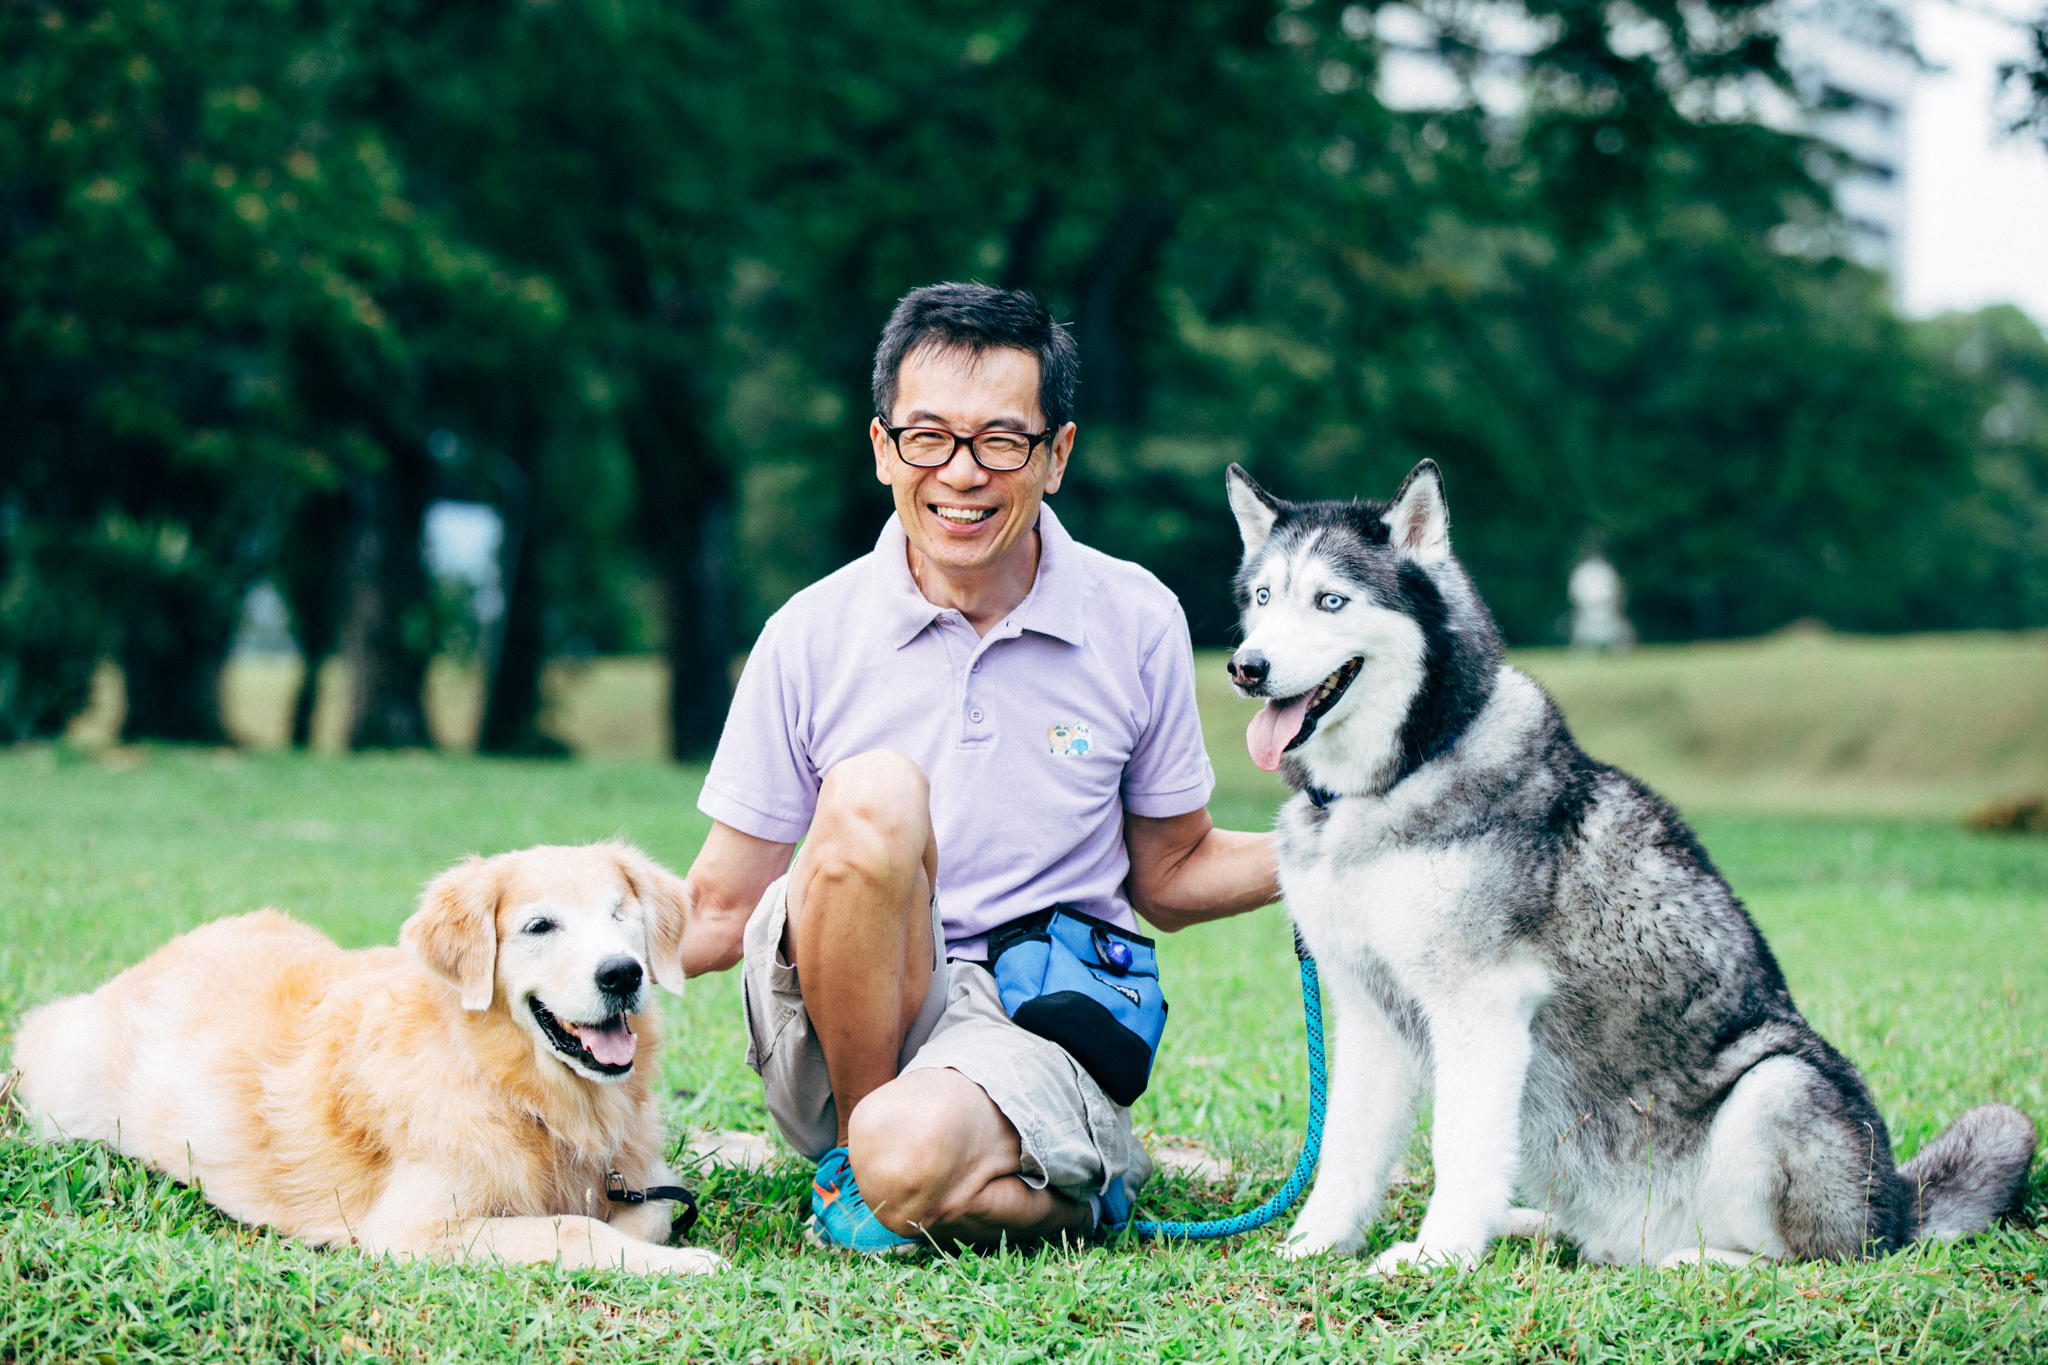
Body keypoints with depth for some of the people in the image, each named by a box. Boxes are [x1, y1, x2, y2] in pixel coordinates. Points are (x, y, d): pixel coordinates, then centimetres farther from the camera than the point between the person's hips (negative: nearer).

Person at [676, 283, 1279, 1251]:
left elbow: (1169, 876, 14)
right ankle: (861, 1129, -12)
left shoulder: (1136, 624, 3)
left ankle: (1082, 1186, -1)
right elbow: (721, 909, 5)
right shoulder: (811, 637, 1)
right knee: (875, 795, -29)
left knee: (911, 1156, -36)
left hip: (1037, 1035, 0)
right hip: (838, 1042, 1)